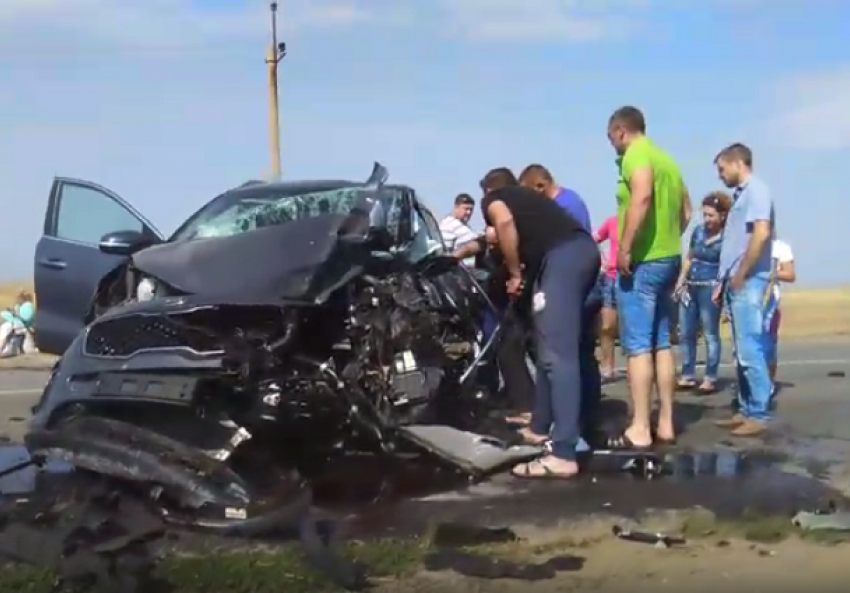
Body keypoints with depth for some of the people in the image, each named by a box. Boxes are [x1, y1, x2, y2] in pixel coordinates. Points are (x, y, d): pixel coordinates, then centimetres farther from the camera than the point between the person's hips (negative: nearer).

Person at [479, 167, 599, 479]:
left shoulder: (492, 198, 18)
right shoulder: (528, 197, 39)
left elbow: (504, 222, -5)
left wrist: (515, 274, 4)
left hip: (561, 255, -8)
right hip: (585, 248, 8)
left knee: (558, 354, -14)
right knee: (552, 348, 19)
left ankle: (563, 455, -20)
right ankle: (541, 427, 29)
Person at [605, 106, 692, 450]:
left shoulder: (636, 155, -11)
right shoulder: (665, 159, 17)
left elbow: (642, 198, -28)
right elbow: (686, 209, 22)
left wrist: (625, 249, -25)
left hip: (641, 262, -9)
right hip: (669, 259, 9)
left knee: (637, 346, -7)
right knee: (662, 344, 12)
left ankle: (639, 430, -7)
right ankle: (665, 424, 15)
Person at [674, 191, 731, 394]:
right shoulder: (698, 231, 9)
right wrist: (681, 281, 11)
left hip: (710, 288, -7)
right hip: (690, 287, 7)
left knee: (710, 334, -1)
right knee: (686, 334, 9)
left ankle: (710, 378, 3)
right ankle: (688, 375, 17)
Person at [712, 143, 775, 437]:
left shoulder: (756, 190, -8)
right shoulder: (741, 194, 20)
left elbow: (762, 234, -21)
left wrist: (740, 276, -16)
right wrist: (724, 281, 19)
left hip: (747, 284, -10)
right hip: (736, 284, 10)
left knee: (750, 350, -8)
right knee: (742, 352, 11)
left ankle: (759, 414, -4)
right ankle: (746, 410, 16)